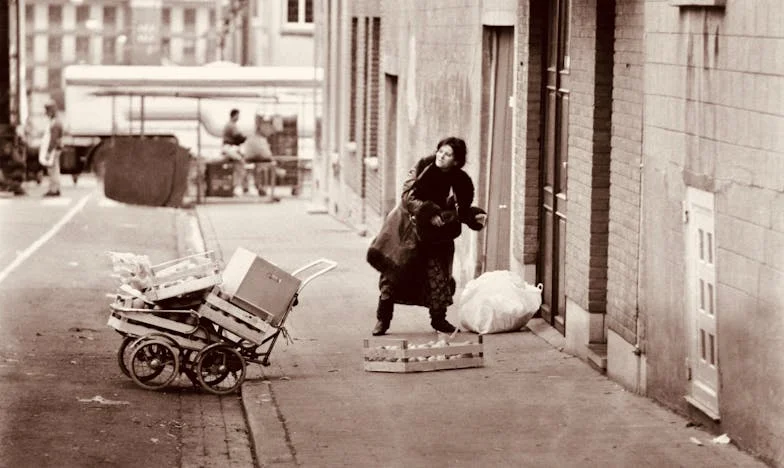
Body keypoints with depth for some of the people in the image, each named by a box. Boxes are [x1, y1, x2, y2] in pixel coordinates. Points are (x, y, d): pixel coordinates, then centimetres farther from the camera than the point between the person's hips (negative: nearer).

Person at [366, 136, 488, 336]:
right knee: (392, 270, -3)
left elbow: (463, 210, 1)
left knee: (438, 274, 1)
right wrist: (429, 213, -31)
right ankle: (383, 319, 6)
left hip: (436, 235, 2)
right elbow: (408, 198, -20)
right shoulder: (423, 168, -14)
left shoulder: (461, 182, -7)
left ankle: (438, 318, 20)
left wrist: (476, 216, -19)